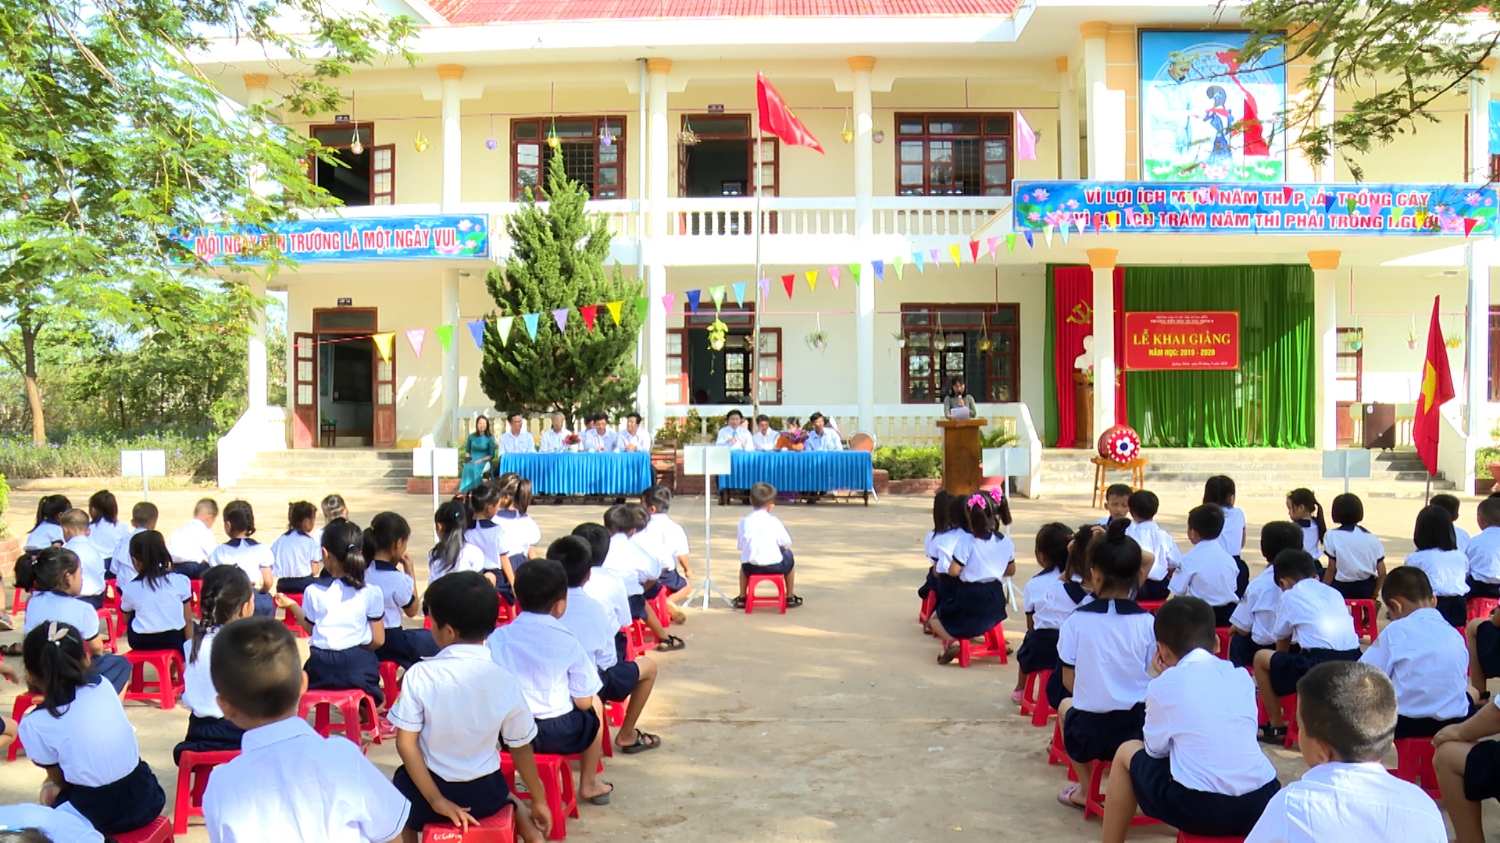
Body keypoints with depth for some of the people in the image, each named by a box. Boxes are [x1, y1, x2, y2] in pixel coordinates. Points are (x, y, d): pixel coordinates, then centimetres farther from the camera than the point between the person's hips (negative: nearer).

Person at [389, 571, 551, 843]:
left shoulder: (420, 675, -16)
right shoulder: (505, 681, -12)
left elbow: (405, 743, -15)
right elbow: (521, 748, -3)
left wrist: (436, 800, -10)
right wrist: (538, 800, 10)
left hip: (428, 791, -1)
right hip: (485, 796, 1)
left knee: (398, 784, 33)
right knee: (514, 804, 35)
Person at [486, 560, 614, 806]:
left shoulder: (496, 637, -1)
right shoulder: (568, 643, -8)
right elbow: (583, 701, -4)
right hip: (557, 735, -3)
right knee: (595, 706, 27)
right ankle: (588, 784, 36)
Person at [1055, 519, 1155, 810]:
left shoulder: (1077, 620, -9)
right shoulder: (1147, 622, -7)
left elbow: (1069, 682, -3)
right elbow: (1155, 680, -1)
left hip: (1090, 733, -1)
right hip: (1140, 728, 1)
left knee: (1066, 705, 34)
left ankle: (1086, 788, 27)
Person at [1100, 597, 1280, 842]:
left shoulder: (1165, 685, -2)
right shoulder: (1242, 677, 10)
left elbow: (1156, 749, 8)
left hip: (1199, 808, -4)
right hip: (1260, 805, 5)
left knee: (1127, 752, 21)